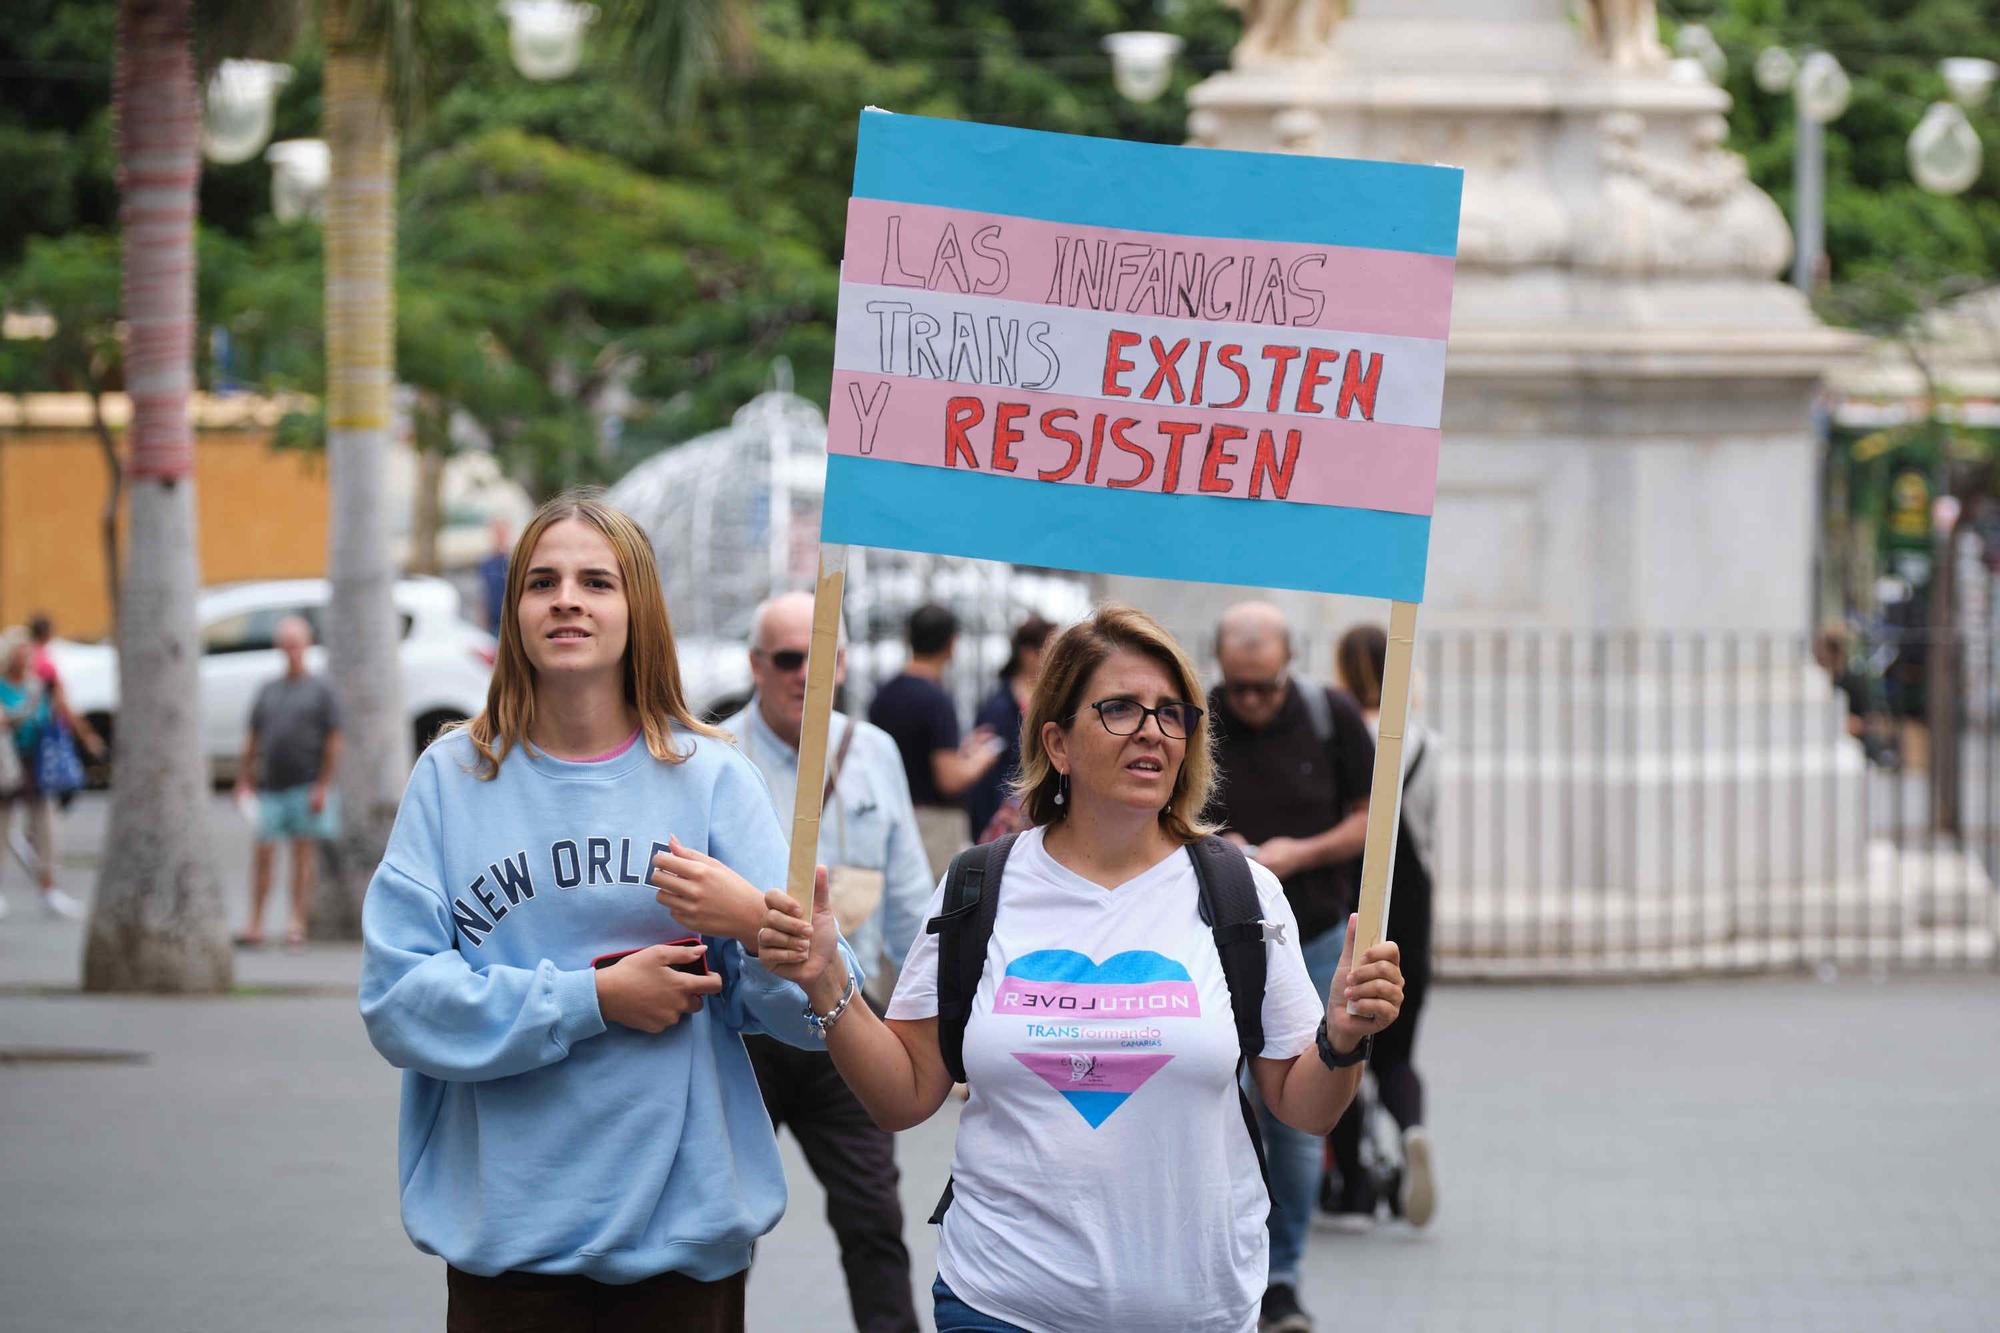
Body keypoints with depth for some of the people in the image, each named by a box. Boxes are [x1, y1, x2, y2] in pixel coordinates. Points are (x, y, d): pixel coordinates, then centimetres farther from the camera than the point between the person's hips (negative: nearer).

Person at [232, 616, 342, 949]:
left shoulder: (319, 690, 4)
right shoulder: (268, 691, 15)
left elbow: (334, 743, -2)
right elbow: (251, 740, 16)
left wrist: (323, 787, -10)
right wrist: (244, 782, 8)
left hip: (306, 785, -3)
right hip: (269, 785, 3)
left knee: (304, 851, 0)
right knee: (263, 851, -3)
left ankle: (298, 922, 3)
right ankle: (255, 924, 0)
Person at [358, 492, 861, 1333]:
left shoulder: (711, 779, 2)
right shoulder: (454, 777, 2)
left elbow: (813, 1012, -3)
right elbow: (397, 1000, -7)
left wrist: (754, 923, -24)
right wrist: (593, 999, -13)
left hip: (685, 1232, 0)